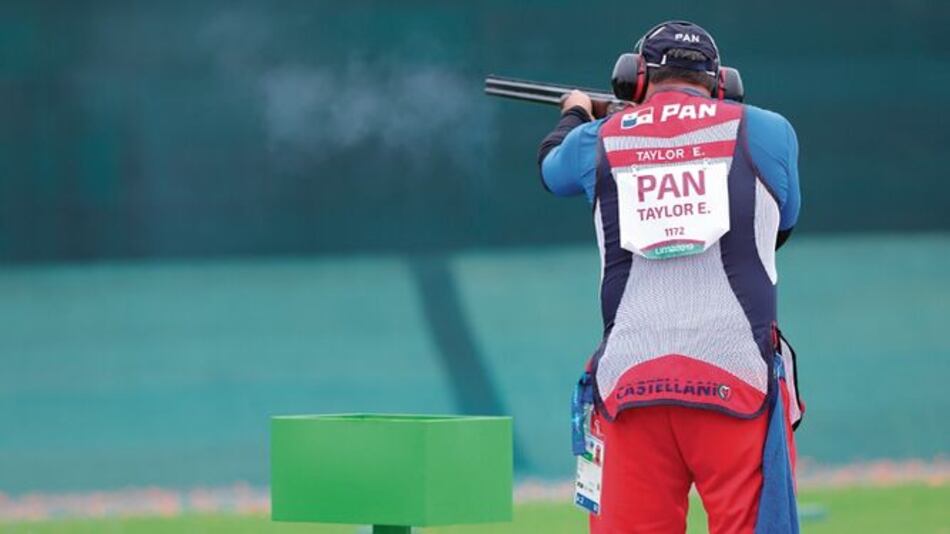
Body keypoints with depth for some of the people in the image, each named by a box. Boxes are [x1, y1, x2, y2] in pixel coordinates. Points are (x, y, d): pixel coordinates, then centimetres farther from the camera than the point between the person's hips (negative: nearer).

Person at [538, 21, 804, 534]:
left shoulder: (598, 140, 13)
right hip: (735, 376, -2)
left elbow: (551, 166, 36)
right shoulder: (765, 131, 8)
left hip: (630, 376, 2)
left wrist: (574, 116, 59)